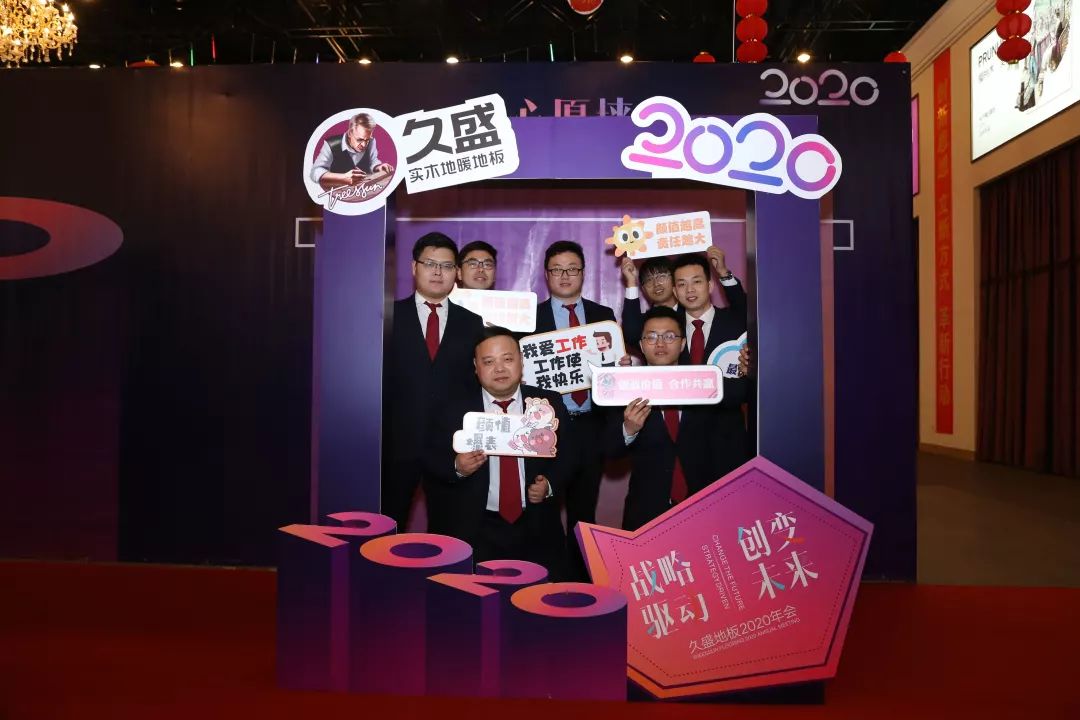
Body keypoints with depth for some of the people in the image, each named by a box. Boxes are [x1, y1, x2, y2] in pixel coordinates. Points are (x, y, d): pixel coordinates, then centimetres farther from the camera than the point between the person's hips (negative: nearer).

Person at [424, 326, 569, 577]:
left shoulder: (549, 404, 2)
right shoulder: (453, 409, 0)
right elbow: (431, 462, 2)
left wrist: (550, 484, -10)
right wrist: (457, 468, -18)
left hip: (537, 531, 1)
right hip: (475, 532, -1)